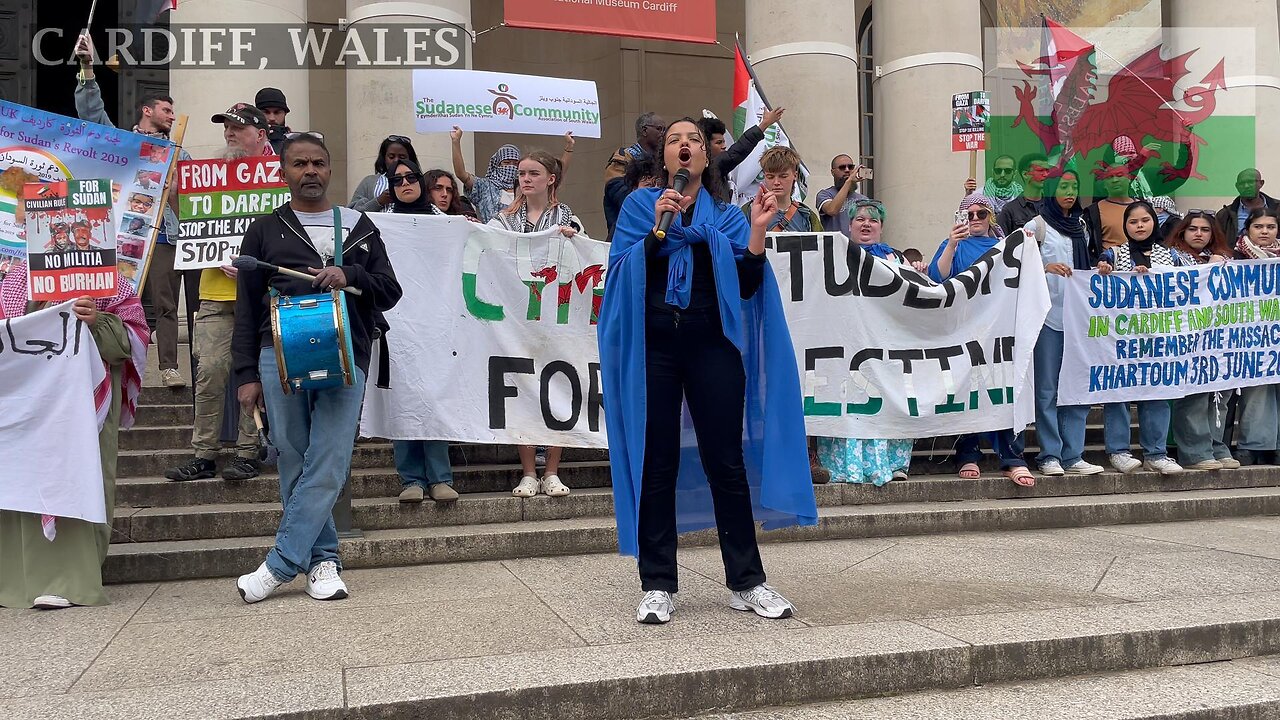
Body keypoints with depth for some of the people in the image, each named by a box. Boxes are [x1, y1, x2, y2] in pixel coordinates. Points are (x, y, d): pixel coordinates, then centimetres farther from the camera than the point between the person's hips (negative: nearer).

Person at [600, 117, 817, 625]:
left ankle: (746, 581, 11)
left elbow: (747, 287, 2)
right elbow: (621, 272, -3)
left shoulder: (727, 216, 12)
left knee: (727, 462, 1)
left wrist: (757, 232, -9)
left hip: (712, 344, 1)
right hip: (654, 345, -1)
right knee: (656, 465, 1)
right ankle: (658, 586, 10)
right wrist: (658, 226, -13)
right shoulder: (640, 205, 9)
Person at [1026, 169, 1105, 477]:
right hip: (1049, 315, -5)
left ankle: (1073, 456, 9)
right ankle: (1050, 455, 2)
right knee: (1048, 388, -3)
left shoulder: (1081, 226, 17)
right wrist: (1046, 267, -24)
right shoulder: (1038, 225, 1)